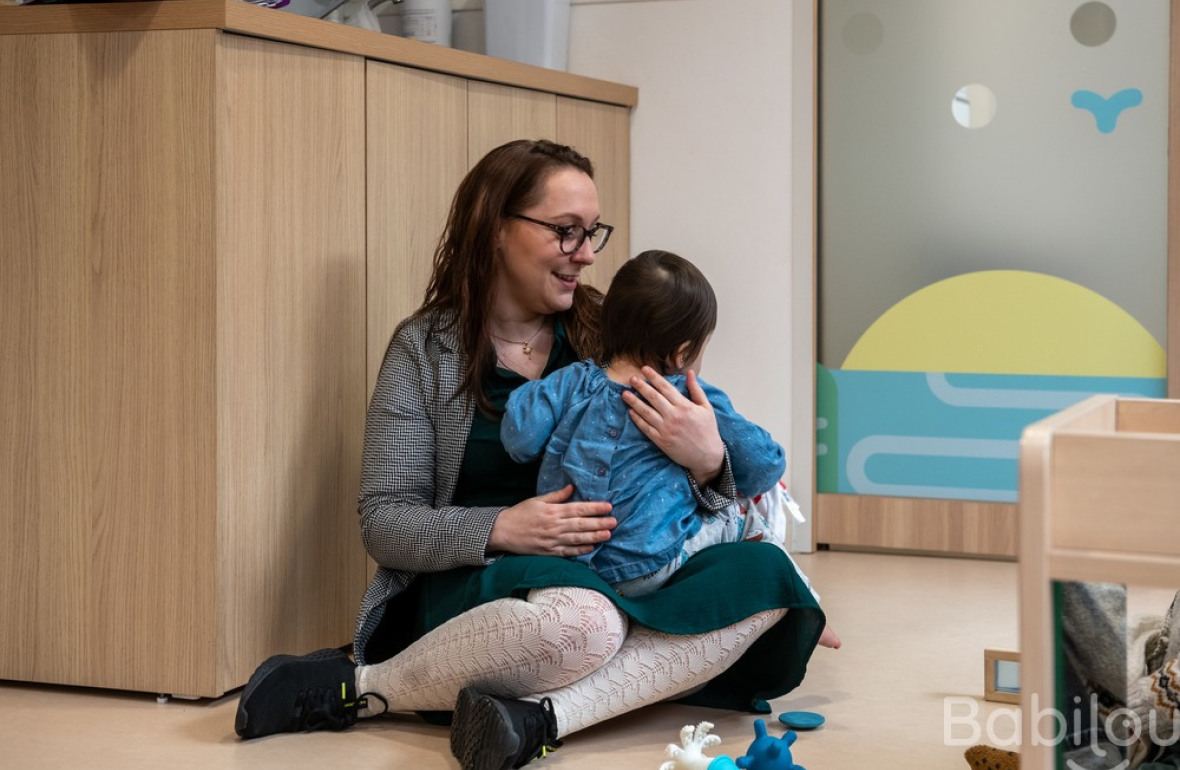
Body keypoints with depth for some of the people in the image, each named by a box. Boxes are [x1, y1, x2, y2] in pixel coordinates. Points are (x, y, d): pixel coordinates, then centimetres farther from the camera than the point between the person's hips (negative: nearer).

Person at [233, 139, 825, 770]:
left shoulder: (606, 333, 5)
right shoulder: (424, 348, -2)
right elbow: (384, 523, -4)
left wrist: (706, 462, -18)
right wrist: (500, 529, -23)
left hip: (613, 578, 4)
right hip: (475, 587, -4)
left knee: (763, 576, -21)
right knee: (580, 620, -38)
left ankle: (542, 716, -29)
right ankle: (346, 684, -16)